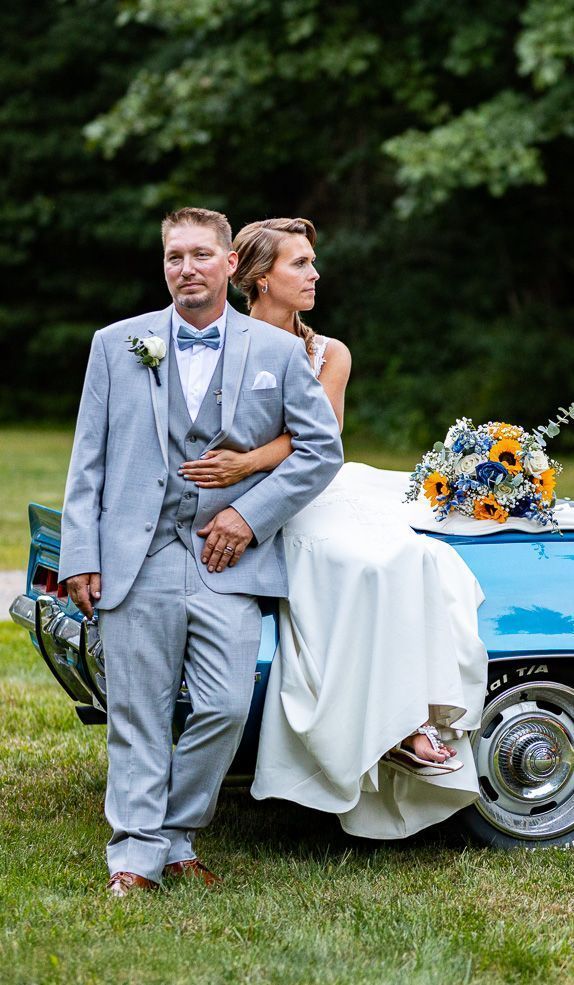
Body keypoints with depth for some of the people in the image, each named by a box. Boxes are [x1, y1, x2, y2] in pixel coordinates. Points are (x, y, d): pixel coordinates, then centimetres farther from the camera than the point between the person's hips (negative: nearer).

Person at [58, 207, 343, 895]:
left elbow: (322, 448, 8)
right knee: (138, 715, 0)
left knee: (225, 708, -8)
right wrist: (80, 555, 1)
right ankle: (136, 854, 7)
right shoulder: (116, 346, 10)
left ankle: (176, 836, 10)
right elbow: (88, 459, 9)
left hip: (228, 561, 0)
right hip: (137, 559, 0)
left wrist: (251, 513, -4)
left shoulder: (279, 353, 8)